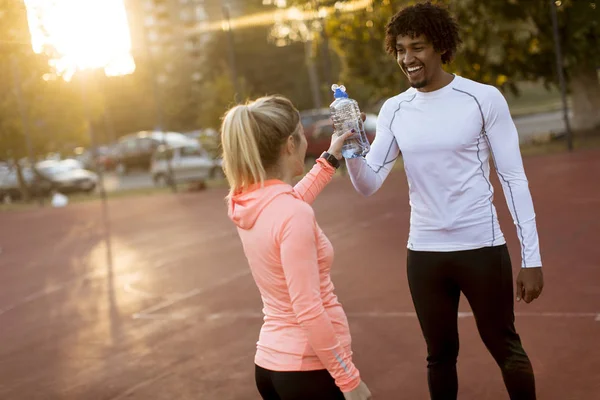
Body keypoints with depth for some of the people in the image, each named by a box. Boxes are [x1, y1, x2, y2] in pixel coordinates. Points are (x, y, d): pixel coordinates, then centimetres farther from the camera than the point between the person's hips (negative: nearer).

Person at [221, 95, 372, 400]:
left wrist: (330, 158, 28)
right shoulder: (293, 215, -23)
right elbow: (309, 312, -25)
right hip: (309, 369, -8)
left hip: (270, 363, 8)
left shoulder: (244, 203, 1)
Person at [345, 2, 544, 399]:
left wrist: (532, 257, -9)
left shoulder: (484, 98, -7)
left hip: (482, 247, -3)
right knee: (440, 355, 16)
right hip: (424, 253, 4)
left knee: (506, 349, 11)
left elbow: (514, 178, -6)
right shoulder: (394, 110, 3)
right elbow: (369, 184, 0)